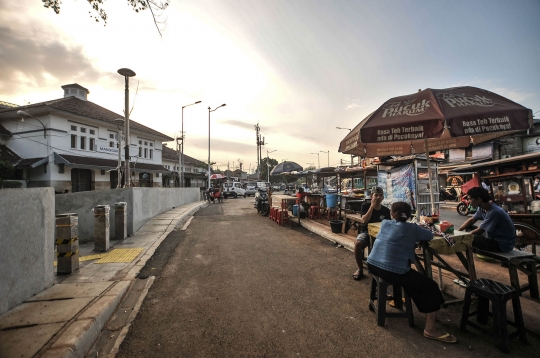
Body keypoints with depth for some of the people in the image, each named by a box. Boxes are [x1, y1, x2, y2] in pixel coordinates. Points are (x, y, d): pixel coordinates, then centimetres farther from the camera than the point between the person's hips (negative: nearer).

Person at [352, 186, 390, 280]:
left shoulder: (386, 210, 3)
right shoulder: (365, 206, -3)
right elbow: (365, 220, -18)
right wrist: (372, 206, -18)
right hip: (366, 231, -2)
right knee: (358, 244, -34)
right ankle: (360, 269, -11)